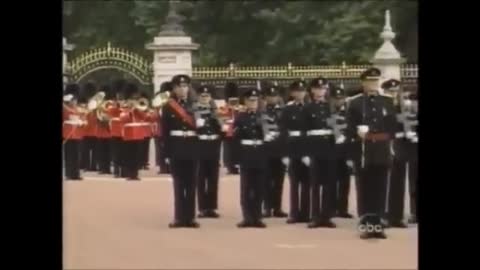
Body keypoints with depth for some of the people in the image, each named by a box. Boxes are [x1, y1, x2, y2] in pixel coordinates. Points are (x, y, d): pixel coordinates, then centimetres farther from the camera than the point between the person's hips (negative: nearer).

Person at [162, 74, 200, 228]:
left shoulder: (194, 105, 9)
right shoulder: (168, 107, 0)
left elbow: (198, 126, 9)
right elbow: (165, 131, -3)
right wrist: (167, 153, -8)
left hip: (192, 148, 3)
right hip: (176, 149, -3)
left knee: (191, 184, 4)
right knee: (178, 184, 0)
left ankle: (190, 217, 6)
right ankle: (179, 217, 2)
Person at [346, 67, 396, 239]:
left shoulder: (388, 102, 11)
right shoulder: (355, 104, 3)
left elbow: (392, 126, 12)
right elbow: (349, 129, -2)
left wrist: (388, 141, 2)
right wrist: (358, 133, -20)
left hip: (382, 153, 2)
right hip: (363, 153, -2)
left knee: (379, 190, 2)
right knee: (365, 190, 1)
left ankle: (377, 225, 6)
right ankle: (366, 226, 4)